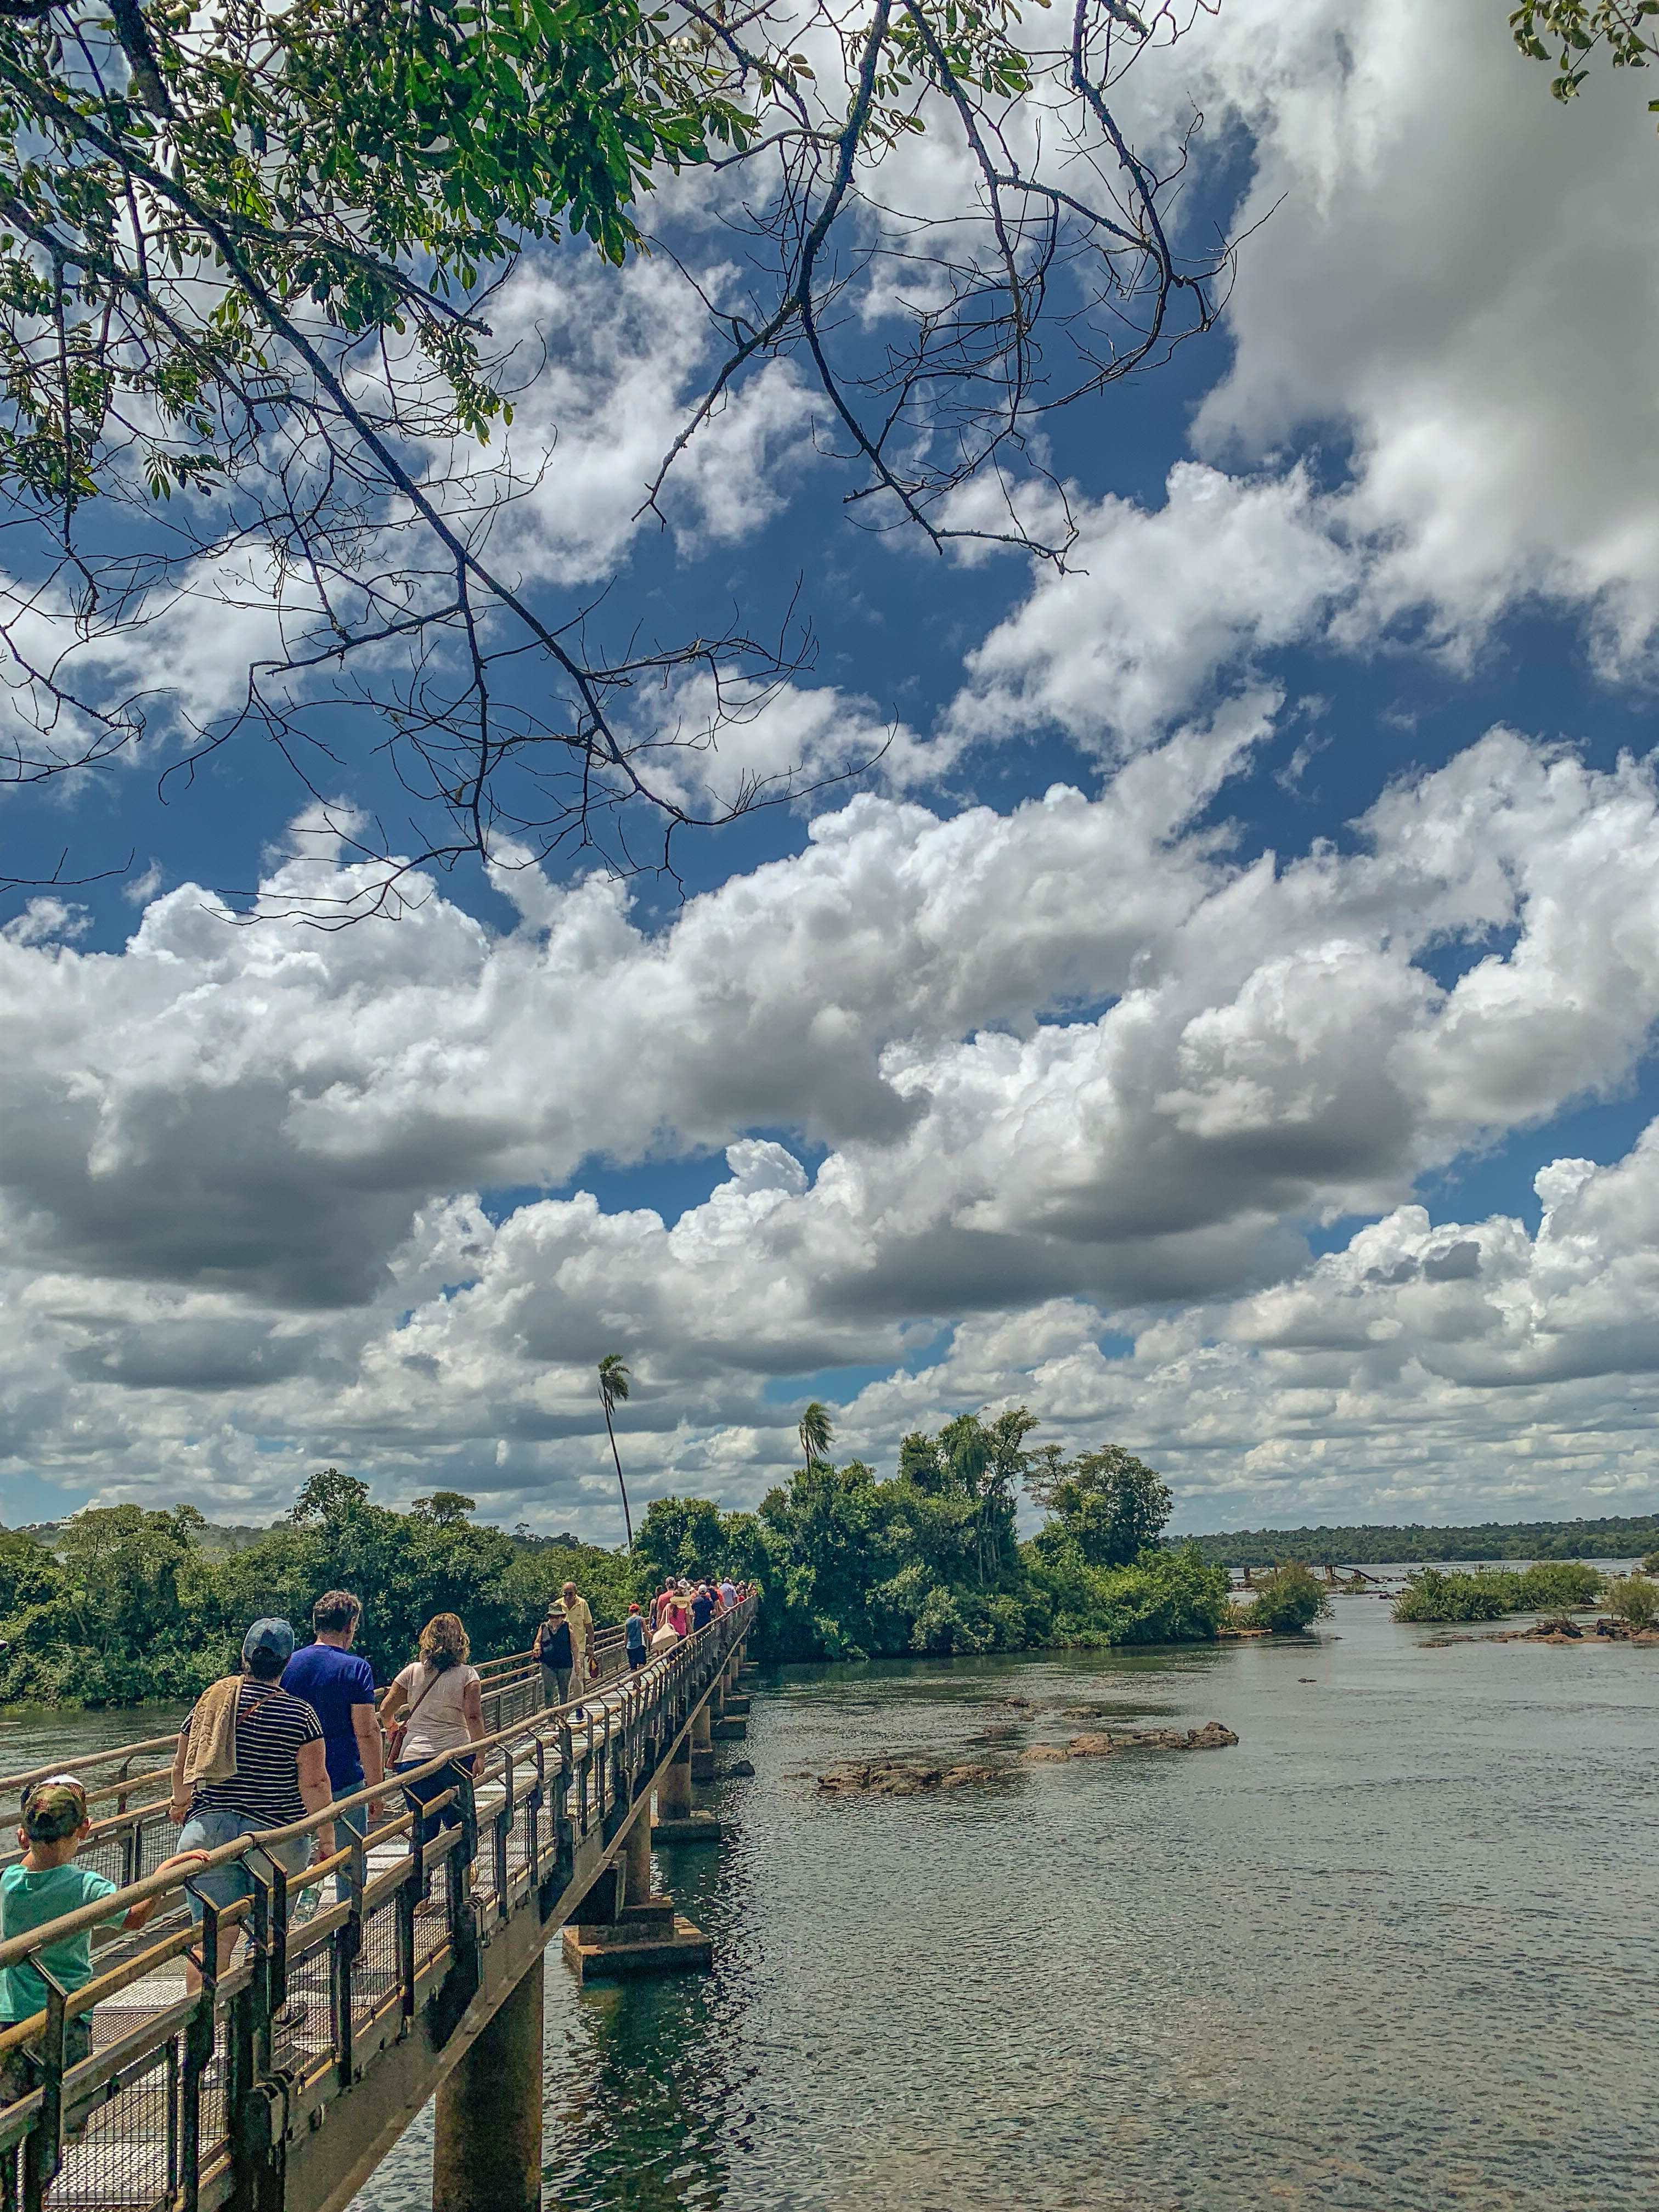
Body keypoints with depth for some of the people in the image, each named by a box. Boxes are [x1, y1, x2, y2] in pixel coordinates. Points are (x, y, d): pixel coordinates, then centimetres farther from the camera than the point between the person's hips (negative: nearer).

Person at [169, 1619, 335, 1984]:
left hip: (207, 1832, 2)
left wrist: (181, 1804, 33)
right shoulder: (300, 1714, -6)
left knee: (213, 1938, 5)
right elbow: (315, 1783, -9)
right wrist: (326, 1837, -2)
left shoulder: (210, 1702, 4)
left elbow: (181, 1768, 14)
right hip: (277, 1837, -2)